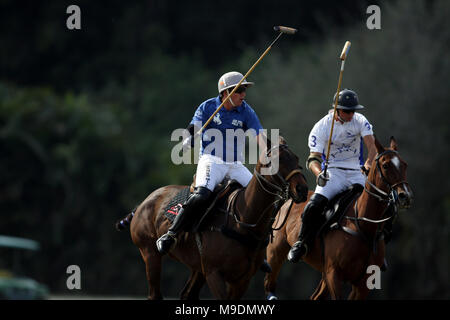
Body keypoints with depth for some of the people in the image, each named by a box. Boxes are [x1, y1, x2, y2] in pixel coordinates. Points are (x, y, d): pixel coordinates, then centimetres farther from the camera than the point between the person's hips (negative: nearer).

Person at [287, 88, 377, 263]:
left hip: (357, 172, 3)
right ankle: (301, 243, -7)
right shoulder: (322, 127, -7)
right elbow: (313, 157, -12)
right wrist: (319, 173, -35)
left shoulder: (360, 121, 0)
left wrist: (369, 163, -37)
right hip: (332, 172, -3)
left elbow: (371, 145, -14)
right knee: (314, 204, -26)